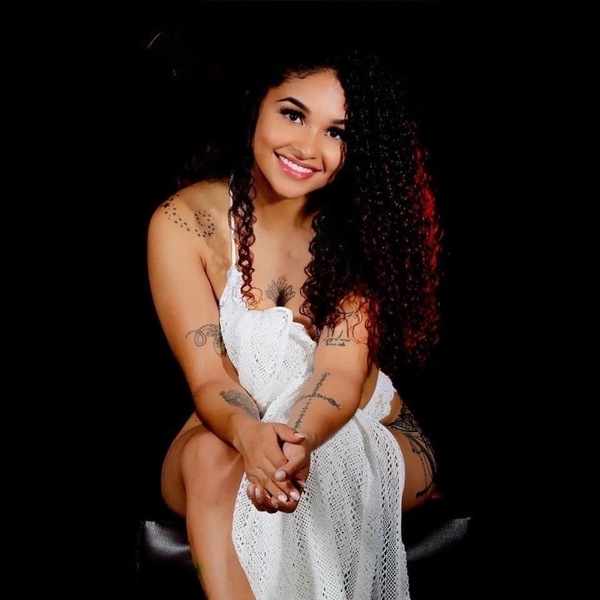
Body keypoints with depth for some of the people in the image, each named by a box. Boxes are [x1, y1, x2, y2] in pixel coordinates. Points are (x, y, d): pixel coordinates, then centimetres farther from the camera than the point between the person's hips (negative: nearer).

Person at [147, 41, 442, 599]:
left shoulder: (359, 221, -10)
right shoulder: (184, 222, -12)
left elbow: (342, 371, -20)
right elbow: (209, 376, -17)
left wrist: (297, 440, -43)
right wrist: (251, 435, -42)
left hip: (356, 430, 0)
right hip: (233, 431, 0)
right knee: (208, 457, -33)